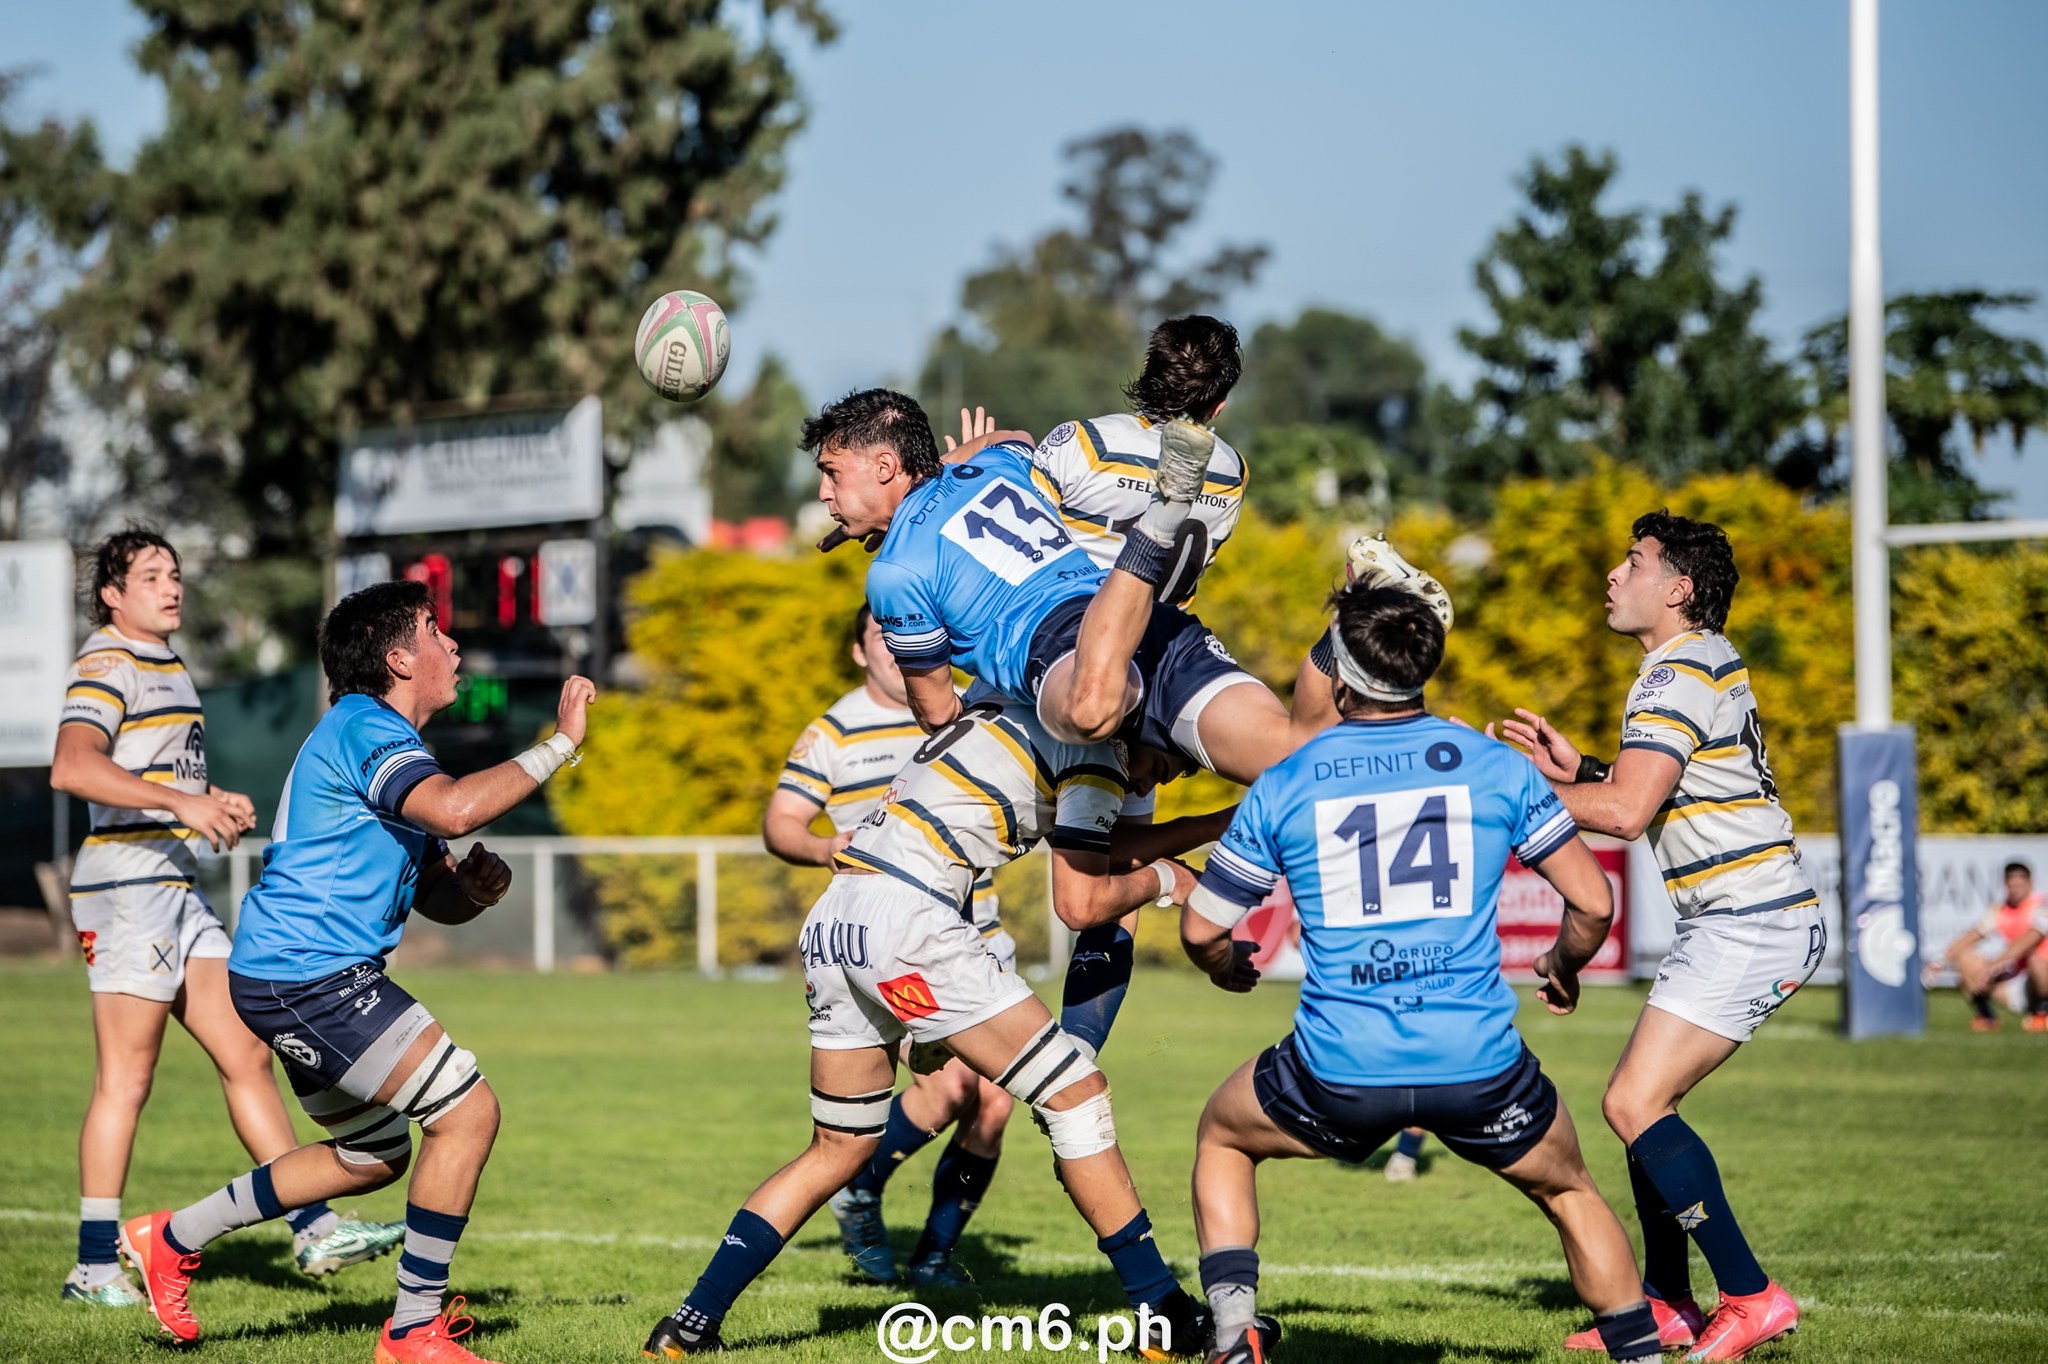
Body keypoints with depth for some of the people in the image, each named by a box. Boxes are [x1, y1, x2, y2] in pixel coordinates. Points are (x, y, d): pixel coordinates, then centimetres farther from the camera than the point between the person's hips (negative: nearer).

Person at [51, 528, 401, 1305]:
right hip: (126, 885, -9)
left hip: (177, 889, 9)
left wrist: (215, 803, 15)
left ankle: (313, 1228, 7)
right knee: (127, 1078, -7)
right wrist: (182, 802, -31)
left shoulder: (167, 664, 21)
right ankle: (96, 1266, -2)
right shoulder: (108, 662, -9)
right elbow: (72, 766, -26)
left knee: (247, 1056, 6)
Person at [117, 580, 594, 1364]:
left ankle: (175, 1238, 28)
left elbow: (438, 899, 23)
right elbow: (454, 809, -33)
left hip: (291, 977, 11)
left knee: (375, 1155, 21)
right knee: (469, 1112, -12)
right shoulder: (365, 729, -13)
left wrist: (475, 884, -1)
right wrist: (560, 744, -24)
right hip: (311, 975, -11)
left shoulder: (380, 741, 20)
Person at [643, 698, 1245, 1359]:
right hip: (906, 921, -9)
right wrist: (1160, 879, 15)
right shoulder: (1095, 751, 1)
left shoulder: (1011, 720, 27)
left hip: (830, 924, 9)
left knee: (838, 1149, 17)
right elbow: (1079, 904, -2)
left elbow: (1102, 846, 34)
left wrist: (1218, 823, 37)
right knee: (1074, 1092, -1)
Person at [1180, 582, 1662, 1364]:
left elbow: (1202, 930, 10)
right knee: (1568, 1190, 27)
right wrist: (1563, 967, 26)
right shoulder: (1497, 767, 2)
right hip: (1479, 1065, 1)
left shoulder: (1281, 788, 1)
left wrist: (1229, 967, 33)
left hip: (1339, 1074, 0)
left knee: (1222, 1139, 27)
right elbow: (1593, 903, 4)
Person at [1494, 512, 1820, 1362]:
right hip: (1746, 918, 10)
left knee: (1635, 1104, -14)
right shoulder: (1708, 660, 18)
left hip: (1749, 924, -10)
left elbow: (1625, 812, -23)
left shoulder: (1679, 675, -14)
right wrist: (1577, 767, 14)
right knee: (1644, 1100, 13)